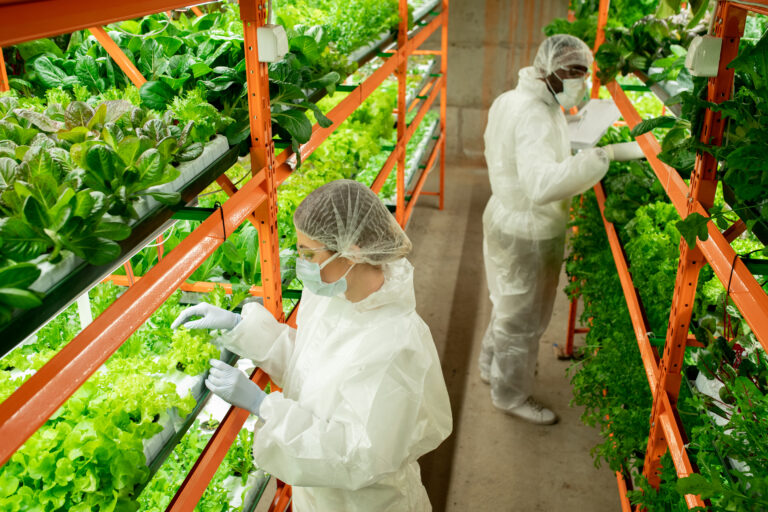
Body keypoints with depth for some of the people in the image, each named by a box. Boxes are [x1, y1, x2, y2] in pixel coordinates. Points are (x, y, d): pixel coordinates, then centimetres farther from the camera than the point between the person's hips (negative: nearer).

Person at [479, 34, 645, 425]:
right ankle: (511, 394, 31)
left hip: (506, 217, 10)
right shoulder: (535, 116, -29)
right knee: (523, 318, 10)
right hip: (527, 234, -10)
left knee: (510, 305, 29)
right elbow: (542, 184, -46)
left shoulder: (511, 100, 3)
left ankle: (493, 366, 50)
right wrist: (610, 153, -49)